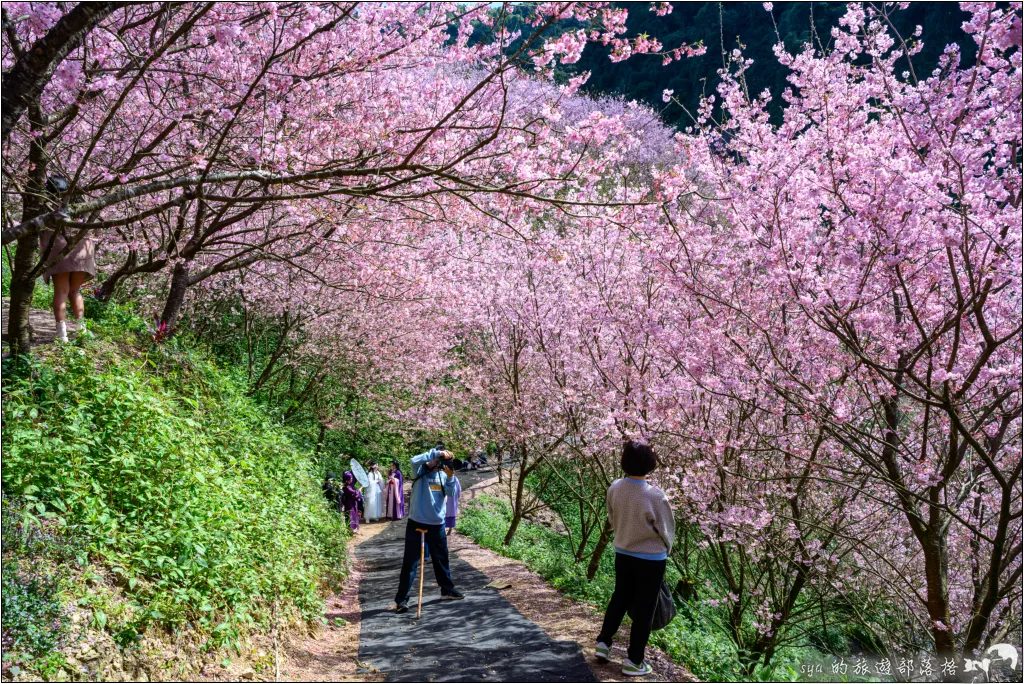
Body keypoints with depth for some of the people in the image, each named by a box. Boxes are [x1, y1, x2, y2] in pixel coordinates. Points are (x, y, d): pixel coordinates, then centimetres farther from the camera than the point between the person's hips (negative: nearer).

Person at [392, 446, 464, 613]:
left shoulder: (443, 475, 6)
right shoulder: (421, 472, -7)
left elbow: (452, 493, -5)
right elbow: (415, 461, -29)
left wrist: (450, 477, -20)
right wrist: (436, 453, -29)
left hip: (437, 524, 5)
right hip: (417, 523, -5)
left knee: (441, 559, 18)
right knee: (410, 562, -2)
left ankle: (447, 589, 35)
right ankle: (401, 599, 0)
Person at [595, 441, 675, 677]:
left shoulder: (615, 488, -12)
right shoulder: (654, 496, -27)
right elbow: (666, 528, -12)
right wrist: (666, 549, 9)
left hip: (622, 553, 5)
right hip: (651, 558, -5)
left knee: (620, 598, 25)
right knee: (643, 609, 9)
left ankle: (603, 642, 31)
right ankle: (633, 661, 18)